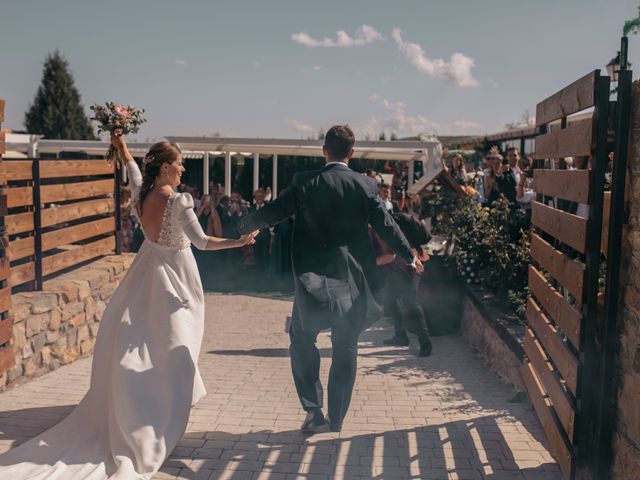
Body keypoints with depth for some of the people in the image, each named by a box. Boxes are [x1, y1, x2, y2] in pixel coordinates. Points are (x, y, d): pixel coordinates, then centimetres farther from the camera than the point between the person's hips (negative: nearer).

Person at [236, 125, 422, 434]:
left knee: (302, 339, 16)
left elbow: (272, 212, -3)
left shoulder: (305, 183, -6)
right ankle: (336, 418, 20)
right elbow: (387, 227, 2)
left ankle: (313, 410, 9)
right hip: (352, 280, 2)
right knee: (345, 349, 13)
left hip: (313, 276, -1)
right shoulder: (366, 186, -3)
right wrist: (410, 257, 18)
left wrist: (242, 227, 16)